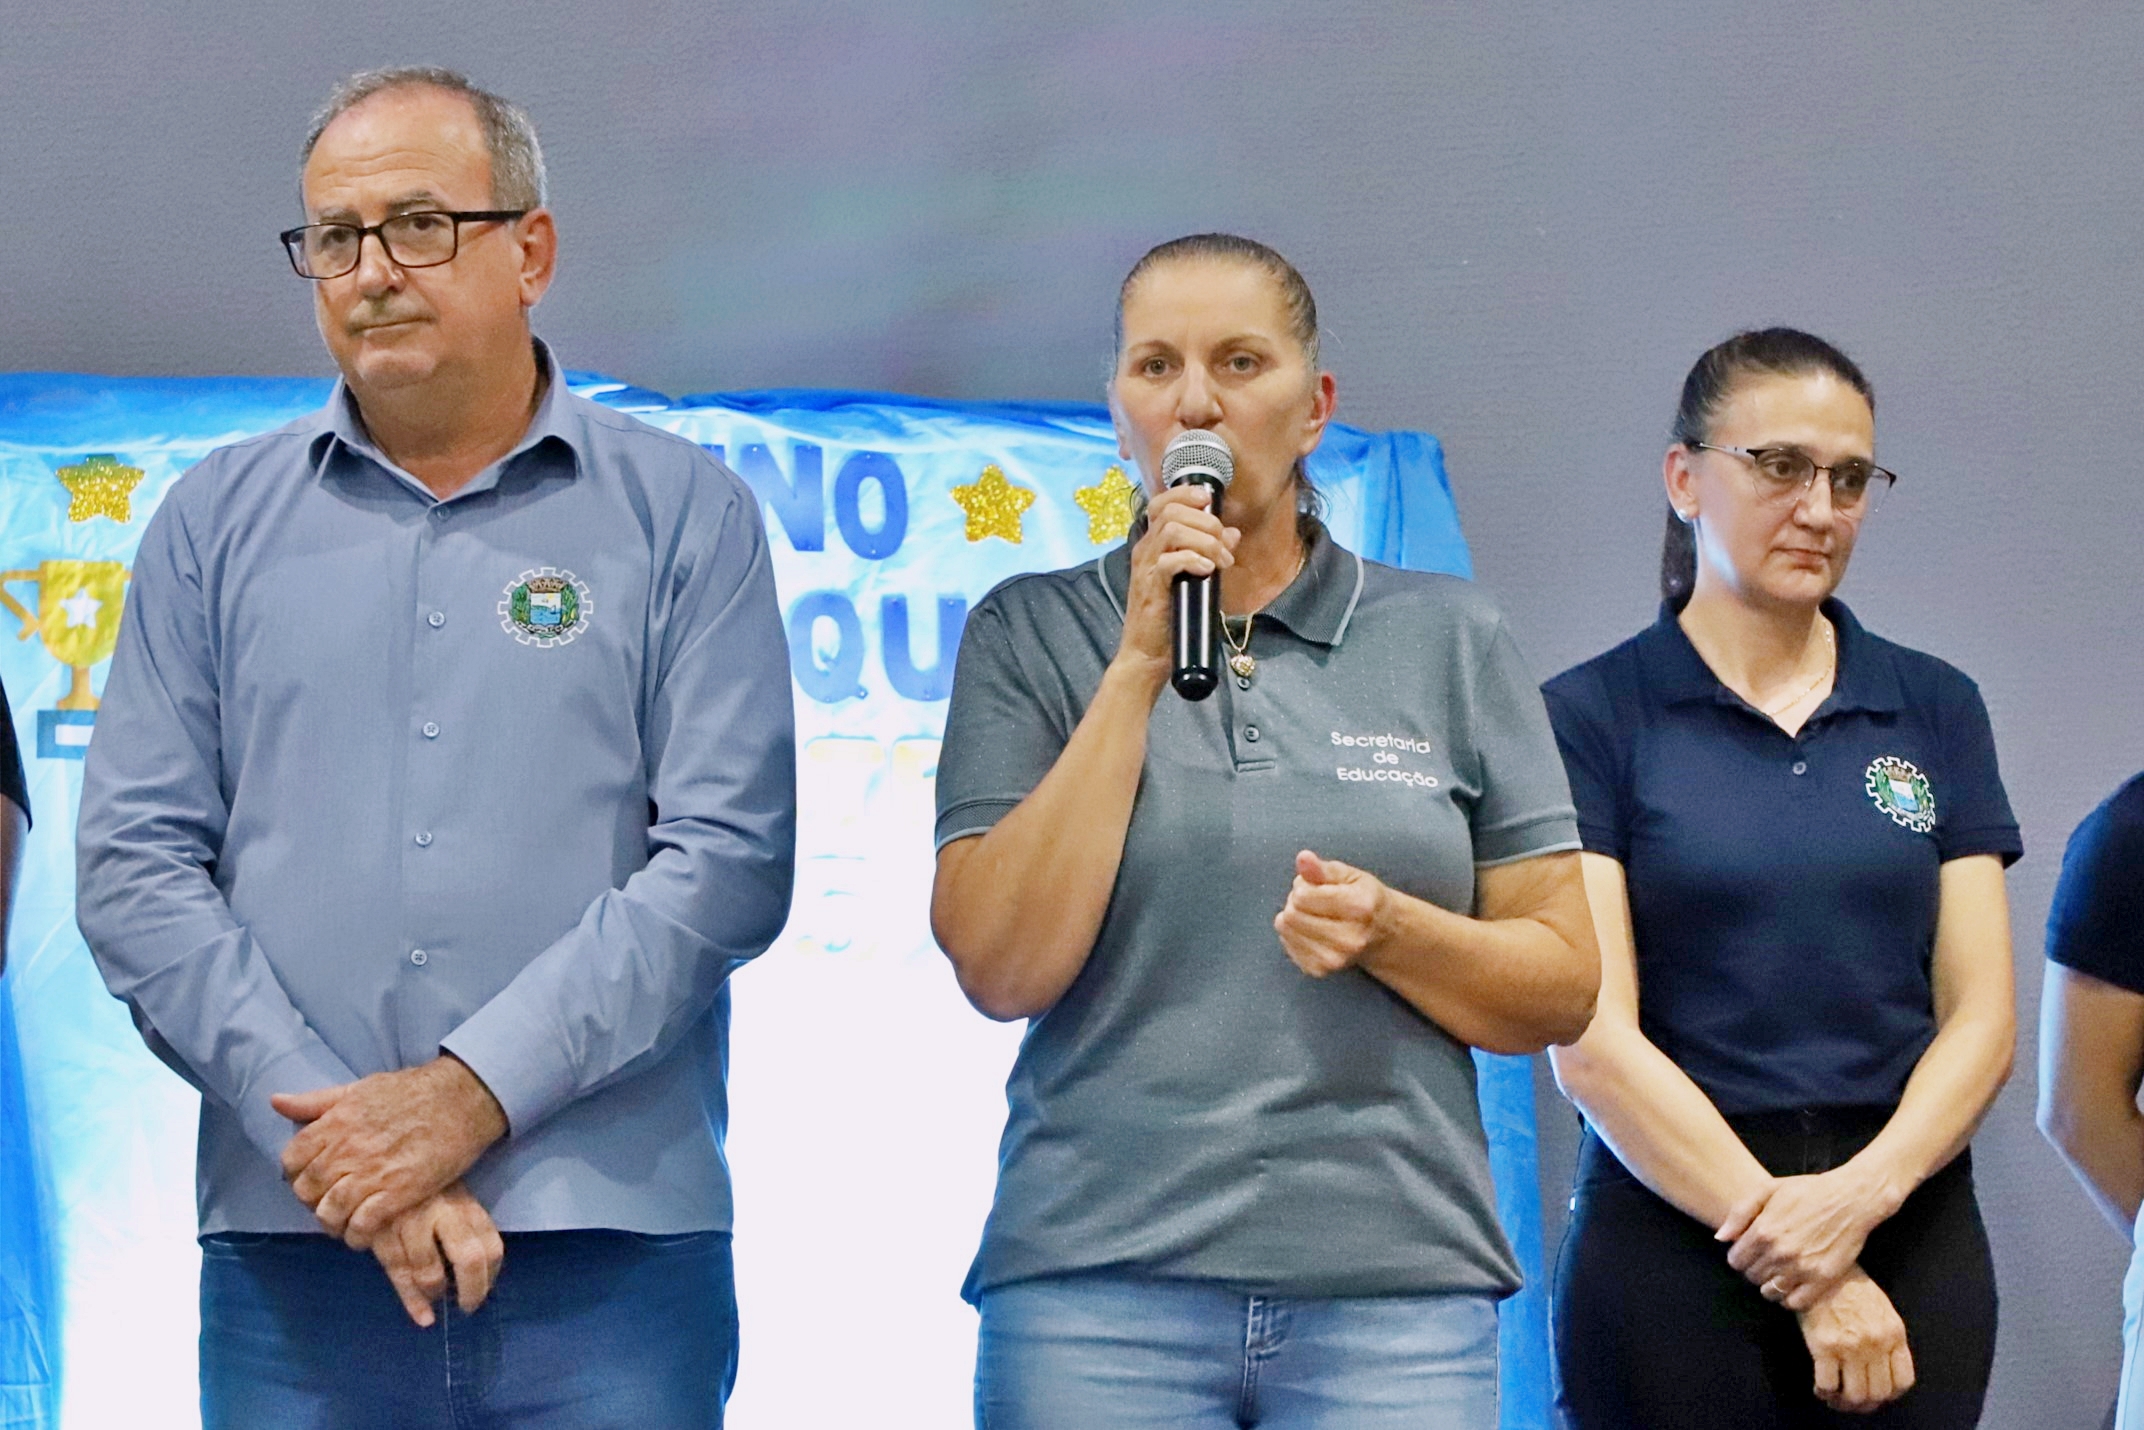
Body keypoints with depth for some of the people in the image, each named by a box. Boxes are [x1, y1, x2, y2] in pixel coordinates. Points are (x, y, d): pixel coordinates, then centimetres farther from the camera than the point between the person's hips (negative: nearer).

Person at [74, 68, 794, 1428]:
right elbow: (135, 867, 3)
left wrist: (471, 1092, -13)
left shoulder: (683, 514, 5)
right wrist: (331, 1131, -10)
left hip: (611, 1253, -1)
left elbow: (729, 856, -4)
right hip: (289, 1253, 2)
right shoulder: (219, 523, 11)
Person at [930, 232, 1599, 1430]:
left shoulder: (1450, 638, 8)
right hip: (1100, 1284, -1)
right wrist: (1140, 667, -8)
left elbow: (1562, 988, 7)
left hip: (1396, 1285, 1)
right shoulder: (1030, 635, 5)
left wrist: (1385, 929, -12)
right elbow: (1002, 967, -6)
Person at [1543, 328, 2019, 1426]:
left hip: (1914, 1237, 3)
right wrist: (1806, 1275, -14)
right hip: (1674, 1235, -3)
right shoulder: (1591, 715, -3)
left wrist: (1863, 1192, -15)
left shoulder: (1935, 709, 8)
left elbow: (1979, 1015, 3)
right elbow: (1592, 1042, -9)